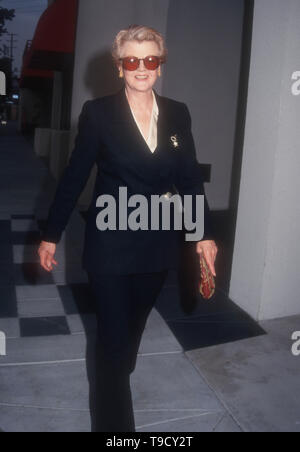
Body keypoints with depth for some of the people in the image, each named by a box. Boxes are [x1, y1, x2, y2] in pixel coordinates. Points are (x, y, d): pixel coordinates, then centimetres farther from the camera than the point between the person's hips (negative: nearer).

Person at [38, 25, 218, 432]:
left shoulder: (178, 114, 3)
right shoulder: (98, 112, -7)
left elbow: (190, 178, 6)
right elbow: (74, 177, -5)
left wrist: (206, 233, 2)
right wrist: (51, 234, -2)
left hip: (159, 242, 4)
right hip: (111, 242, -3)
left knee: (134, 324, 22)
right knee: (113, 334, 4)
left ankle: (117, 377, 50)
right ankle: (115, 423, 22)